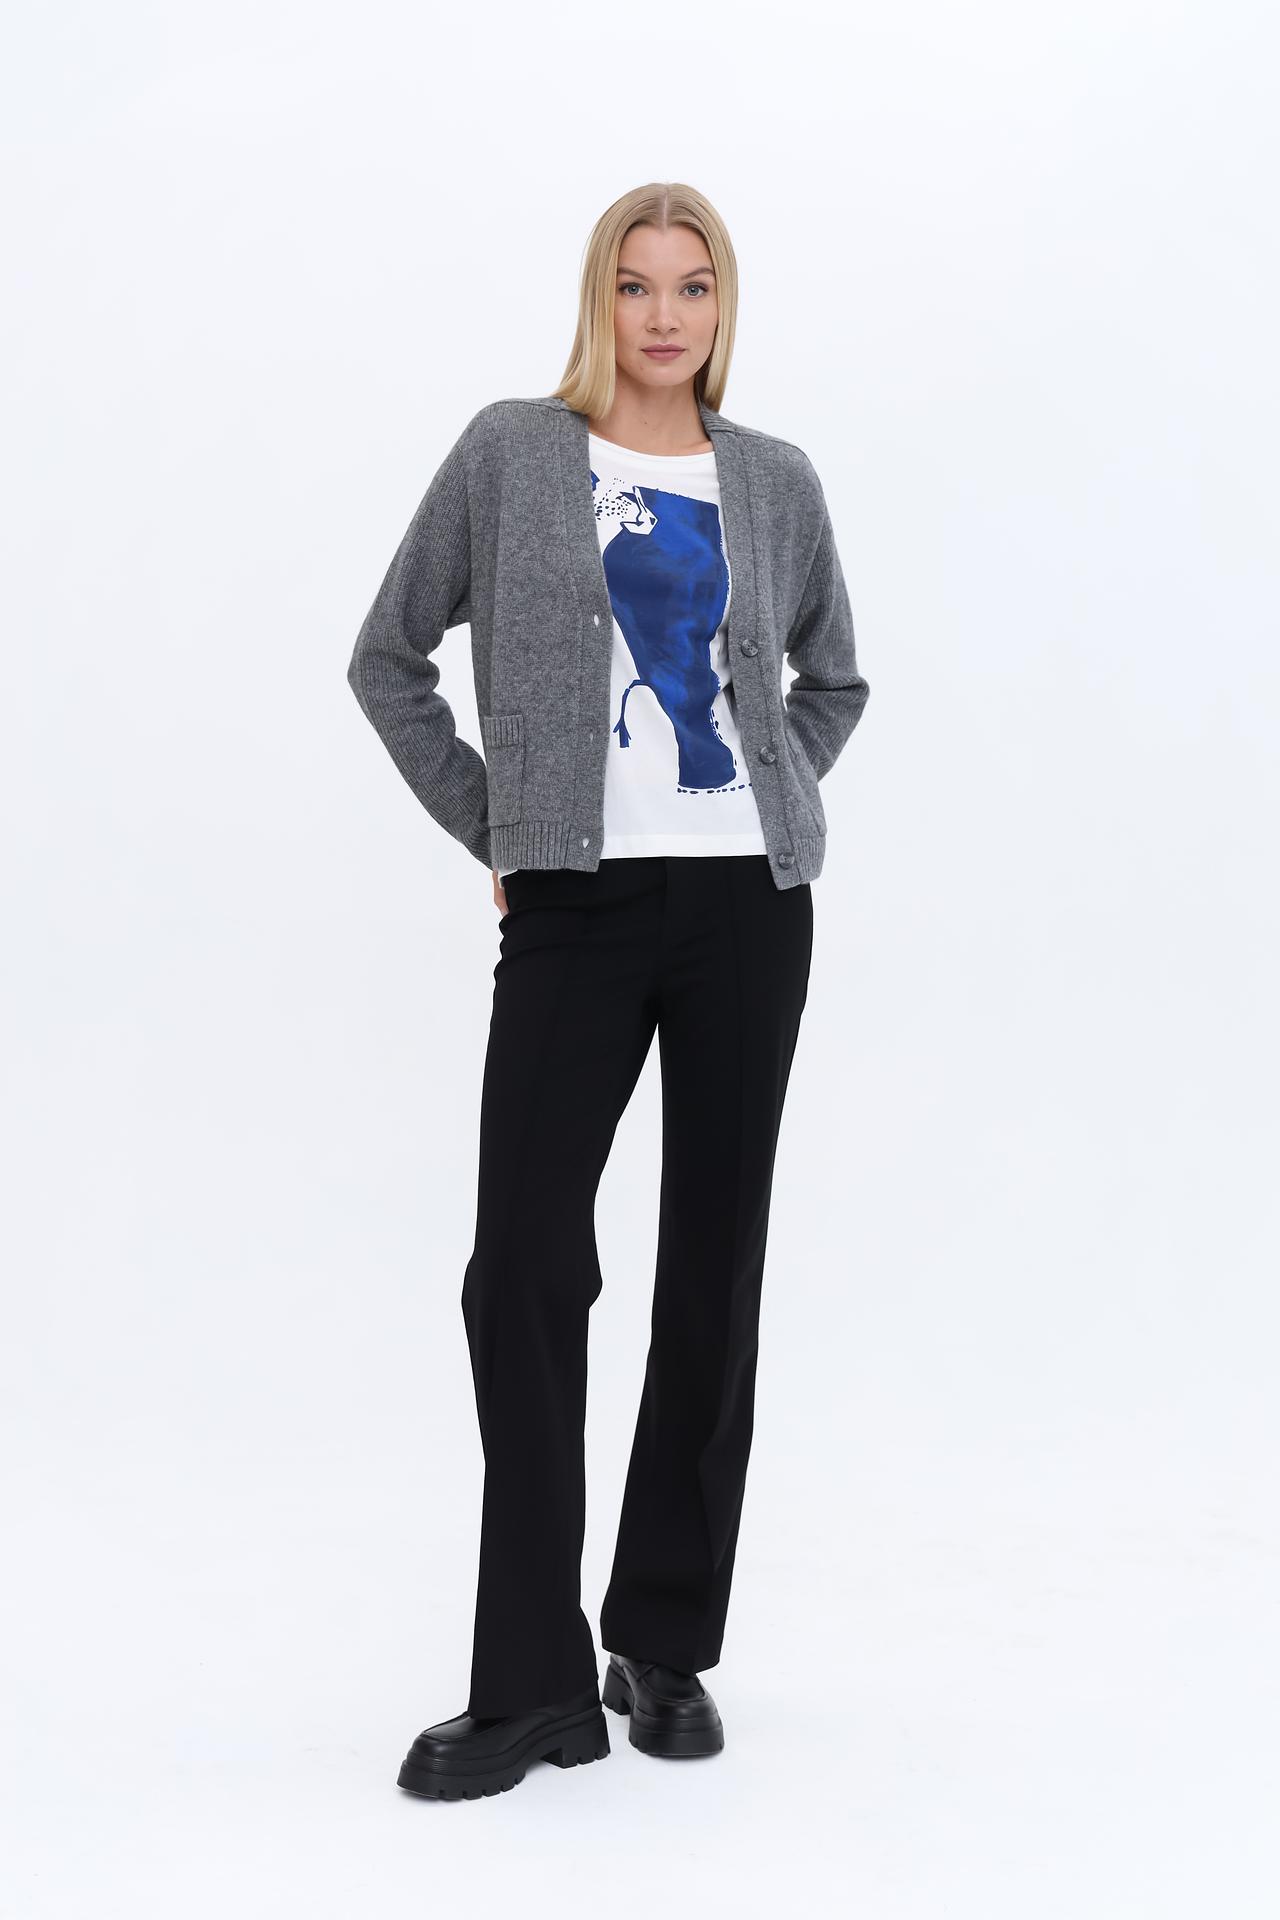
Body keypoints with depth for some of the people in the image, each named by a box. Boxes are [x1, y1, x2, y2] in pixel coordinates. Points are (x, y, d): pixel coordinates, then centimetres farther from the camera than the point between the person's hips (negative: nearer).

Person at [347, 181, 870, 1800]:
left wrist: (772, 805, 10)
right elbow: (388, 657, 8)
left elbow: (832, 678, 24)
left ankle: (668, 1647, 19)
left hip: (746, 904, 2)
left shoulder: (776, 481, 10)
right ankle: (534, 1684, 0)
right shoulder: (511, 453, 4)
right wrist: (488, 828, 3)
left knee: (715, 1266, 5)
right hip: (579, 907, -2)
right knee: (524, 1262, -9)